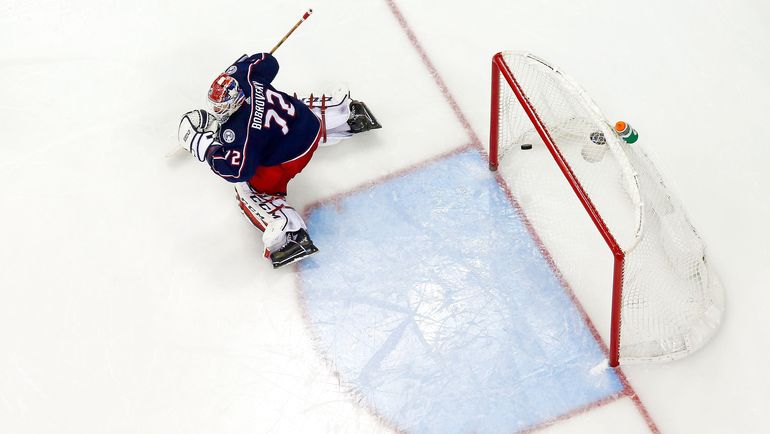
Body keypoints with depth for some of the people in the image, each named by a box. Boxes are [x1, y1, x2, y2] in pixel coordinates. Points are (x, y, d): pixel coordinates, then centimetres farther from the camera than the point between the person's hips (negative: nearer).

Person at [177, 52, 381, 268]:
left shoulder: (238, 131, -34)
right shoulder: (238, 74, -16)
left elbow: (239, 171, -27)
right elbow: (267, 61, 3)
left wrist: (207, 149, -24)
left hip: (290, 154, -8)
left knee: (249, 189, 0)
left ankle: (290, 236, -13)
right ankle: (349, 111, 56)